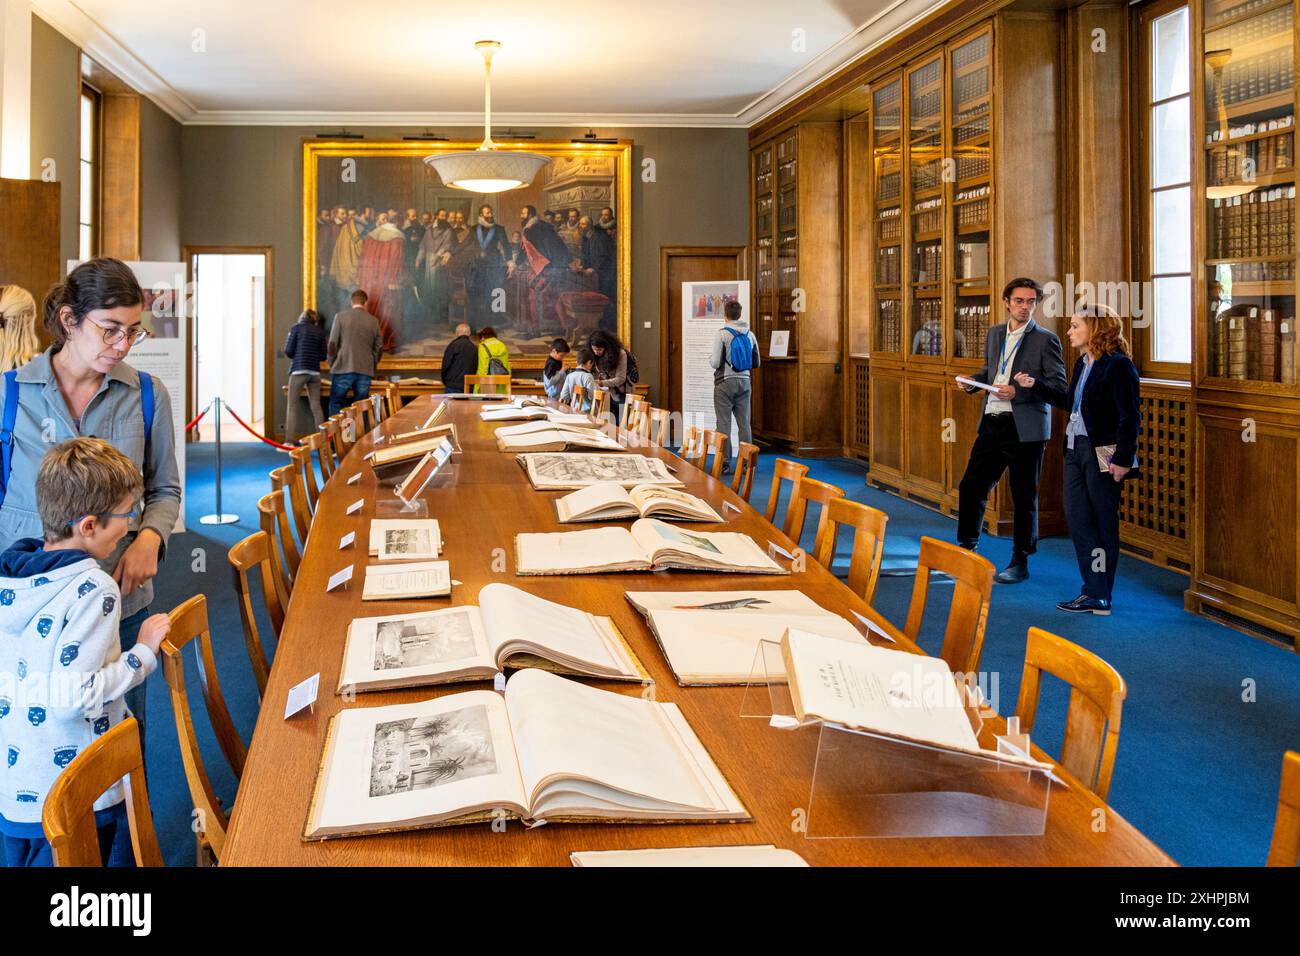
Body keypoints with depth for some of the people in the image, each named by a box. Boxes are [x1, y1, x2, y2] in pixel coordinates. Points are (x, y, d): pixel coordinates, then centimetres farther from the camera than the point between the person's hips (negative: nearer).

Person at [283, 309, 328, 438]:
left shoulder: (297, 327, 4)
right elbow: (323, 356, 11)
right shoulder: (320, 331, 12)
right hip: (315, 372, 3)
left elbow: (288, 351, -2)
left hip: (298, 370, -3)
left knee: (292, 406, 0)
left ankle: (290, 440, -7)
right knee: (316, 406, 7)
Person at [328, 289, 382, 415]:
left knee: (336, 405, 6)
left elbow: (332, 345, -2)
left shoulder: (340, 317, 0)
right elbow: (379, 348, 10)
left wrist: (332, 365, 10)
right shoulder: (373, 321, 6)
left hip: (342, 369, -2)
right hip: (365, 371, 2)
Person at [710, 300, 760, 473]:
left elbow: (716, 363, -12)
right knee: (744, 423, 9)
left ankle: (724, 462, 0)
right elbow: (756, 363, 10)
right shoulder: (750, 335, 4)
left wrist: (710, 358, 9)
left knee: (724, 423, 0)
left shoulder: (722, 334, -11)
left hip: (725, 382, -4)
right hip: (744, 382, 4)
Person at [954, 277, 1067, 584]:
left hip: (1025, 428, -5)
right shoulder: (994, 334, 13)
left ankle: (1020, 562, 13)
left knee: (1024, 496, 3)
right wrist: (972, 382, 6)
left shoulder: (1046, 340, -6)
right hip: (992, 422, 6)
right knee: (971, 486, 8)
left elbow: (1058, 385, -10)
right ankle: (966, 547, 25)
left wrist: (1018, 392, -20)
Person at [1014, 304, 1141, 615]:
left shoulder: (1118, 365, -14)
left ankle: (1099, 596, 9)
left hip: (1103, 454, -9)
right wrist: (1034, 386, 21)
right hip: (1076, 449, 9)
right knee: (1077, 519, 7)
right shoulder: (1082, 364, 12)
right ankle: (1094, 591, 14)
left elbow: (1130, 417, -16)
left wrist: (1122, 460, -19)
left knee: (1103, 524, 1)